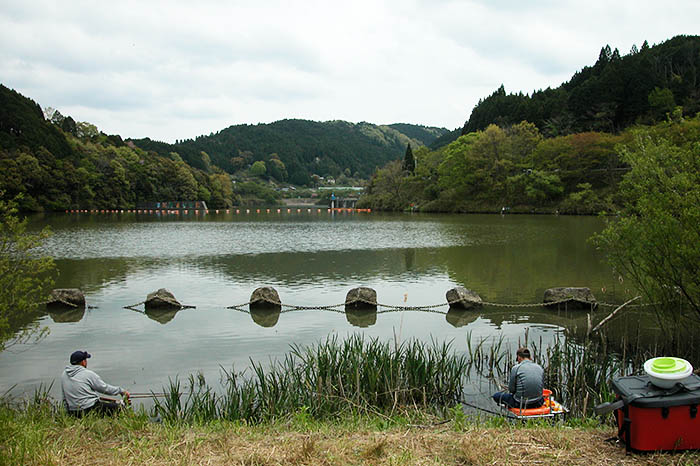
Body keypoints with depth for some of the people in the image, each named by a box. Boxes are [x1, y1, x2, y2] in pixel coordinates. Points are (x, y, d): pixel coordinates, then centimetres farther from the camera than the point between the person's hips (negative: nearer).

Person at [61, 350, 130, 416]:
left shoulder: (64, 374, 7)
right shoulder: (88, 374, -12)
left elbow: (65, 397, 15)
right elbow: (105, 388, -4)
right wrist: (121, 391, 9)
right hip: (89, 409, -8)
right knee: (118, 407, -3)